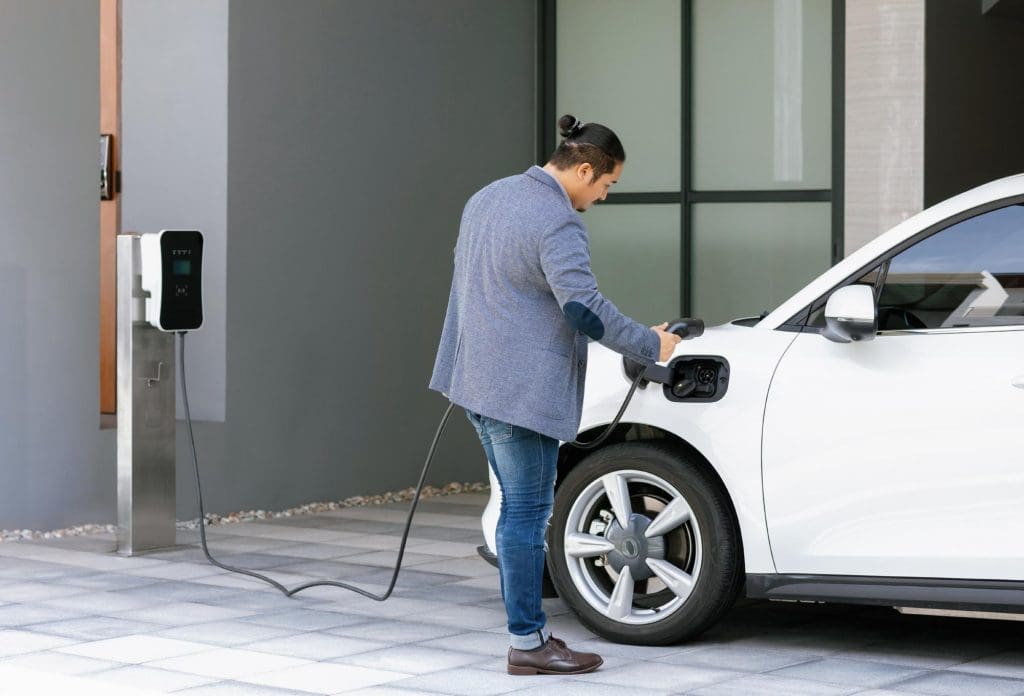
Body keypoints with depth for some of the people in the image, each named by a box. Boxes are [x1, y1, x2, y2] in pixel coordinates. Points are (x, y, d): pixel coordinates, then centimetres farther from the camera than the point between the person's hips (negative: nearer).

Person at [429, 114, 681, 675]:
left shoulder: (488, 197, 14)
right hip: (522, 389, -10)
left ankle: (528, 628, 19)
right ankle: (527, 643, 2)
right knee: (527, 512, -4)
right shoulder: (557, 224, -17)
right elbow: (585, 308, -24)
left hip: (478, 377, 10)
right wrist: (651, 346, -13)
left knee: (520, 507, 15)